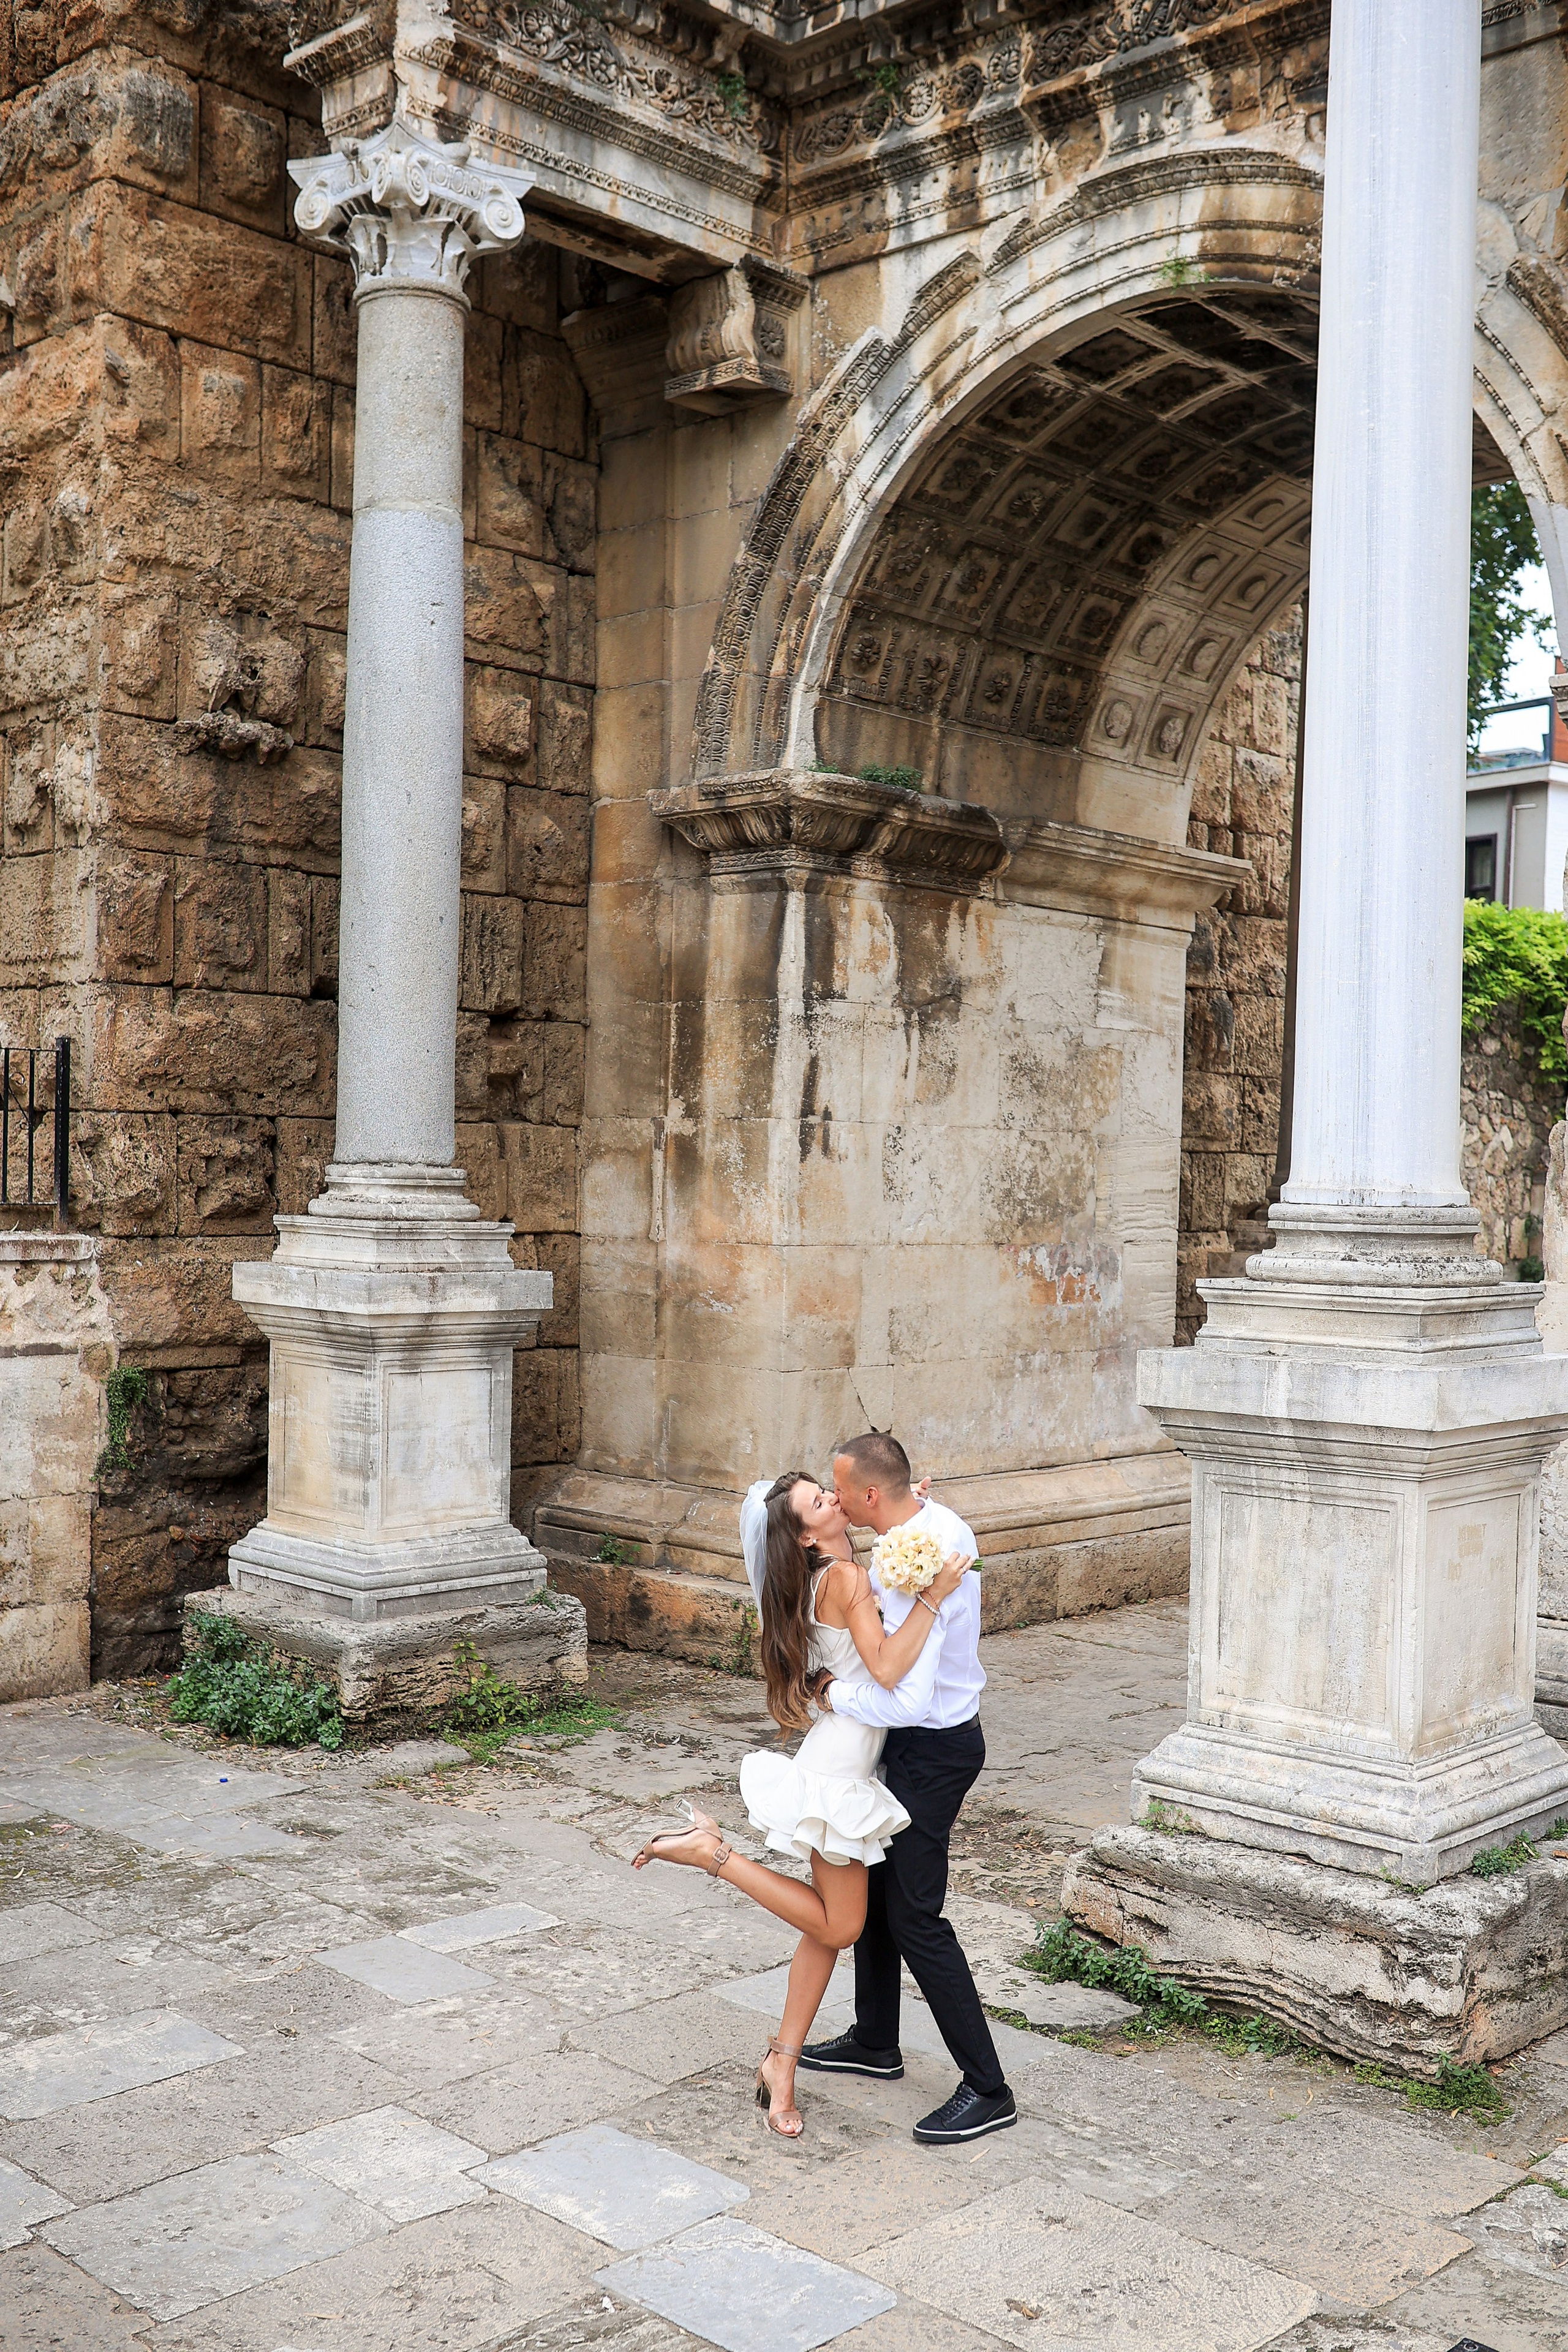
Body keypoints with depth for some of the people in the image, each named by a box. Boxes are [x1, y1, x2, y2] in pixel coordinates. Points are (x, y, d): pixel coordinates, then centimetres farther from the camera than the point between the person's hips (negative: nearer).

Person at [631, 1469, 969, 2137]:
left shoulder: (830, 1575, 9)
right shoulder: (846, 1577, -17)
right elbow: (887, 1670, -25)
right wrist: (935, 1597, -25)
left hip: (846, 1761, 9)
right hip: (840, 1764, -9)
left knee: (829, 1924, 11)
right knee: (837, 1925, -1)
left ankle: (782, 2065, 17)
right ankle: (713, 1853, 1)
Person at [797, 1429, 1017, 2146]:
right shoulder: (940, 1522, 0)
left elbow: (905, 1701, -35)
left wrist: (836, 1694, -20)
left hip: (930, 1751, -10)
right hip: (939, 1735, 10)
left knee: (915, 1918, -2)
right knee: (873, 1885, 22)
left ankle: (987, 2091, 9)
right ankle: (874, 2042, 40)